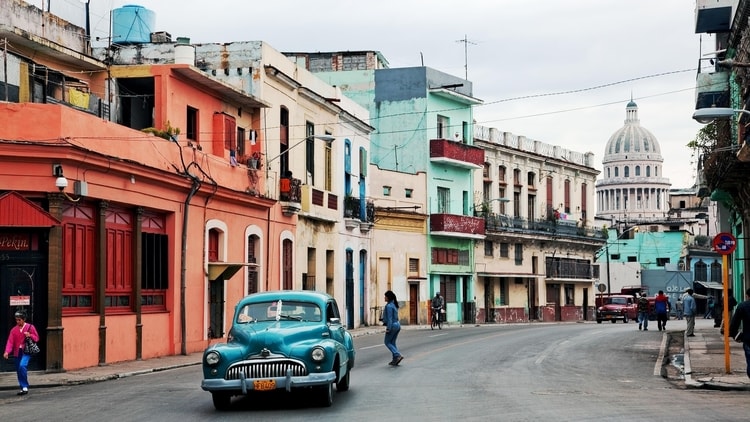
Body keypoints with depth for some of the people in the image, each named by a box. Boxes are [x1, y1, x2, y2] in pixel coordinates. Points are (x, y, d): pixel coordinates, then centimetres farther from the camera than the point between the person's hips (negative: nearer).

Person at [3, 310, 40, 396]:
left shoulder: (30, 327, 0)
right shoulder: (14, 329, 8)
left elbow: (36, 338, 5)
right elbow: (10, 341, 0)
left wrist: (30, 335, -16)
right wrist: (7, 352, -15)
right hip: (17, 352, 5)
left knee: (22, 366, -25)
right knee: (18, 370, 6)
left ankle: (25, 386, -14)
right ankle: (23, 388, 17)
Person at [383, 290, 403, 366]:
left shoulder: (389, 306, -17)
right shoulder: (394, 304, 11)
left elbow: (389, 318, -21)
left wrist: (388, 328, -20)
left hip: (392, 325, -9)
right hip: (397, 325, 9)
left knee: (387, 342, 3)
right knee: (392, 343, 14)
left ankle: (398, 355, -11)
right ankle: (395, 360, 11)